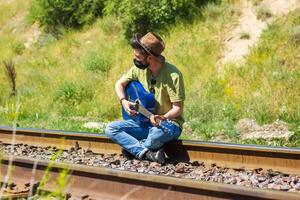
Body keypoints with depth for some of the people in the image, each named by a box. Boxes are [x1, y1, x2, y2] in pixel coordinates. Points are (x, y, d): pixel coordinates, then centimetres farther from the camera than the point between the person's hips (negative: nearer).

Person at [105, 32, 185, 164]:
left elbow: (178, 108, -17)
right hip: (144, 121, 6)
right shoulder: (139, 69, -2)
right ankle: (147, 153, -27)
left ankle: (132, 149, -11)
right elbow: (119, 84, 13)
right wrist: (123, 101, -7)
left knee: (158, 133, -41)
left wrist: (163, 118, -36)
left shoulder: (173, 75, -19)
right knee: (110, 128, -13)